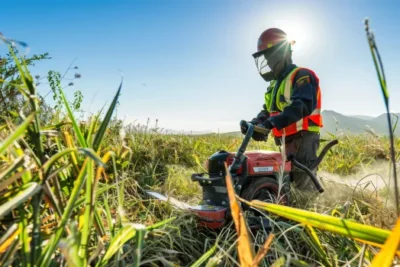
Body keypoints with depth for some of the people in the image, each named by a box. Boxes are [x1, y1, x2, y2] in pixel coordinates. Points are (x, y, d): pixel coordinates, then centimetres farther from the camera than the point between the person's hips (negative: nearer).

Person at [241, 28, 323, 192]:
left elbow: (303, 106, -27)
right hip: (286, 141, 9)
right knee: (289, 182, 15)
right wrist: (255, 123, -5)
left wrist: (270, 123, -37)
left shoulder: (301, 76, -10)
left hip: (303, 138, -9)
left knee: (304, 185, -9)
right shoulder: (275, 84, 19)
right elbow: (268, 111, 18)